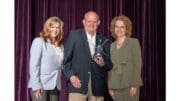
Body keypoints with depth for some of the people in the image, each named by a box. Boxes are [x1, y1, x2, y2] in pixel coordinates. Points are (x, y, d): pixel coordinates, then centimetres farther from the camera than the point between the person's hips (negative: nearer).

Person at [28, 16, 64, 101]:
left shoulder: (60, 45, 14)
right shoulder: (39, 41, -2)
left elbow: (60, 66, 13)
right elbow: (33, 64, -9)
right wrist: (36, 85, -16)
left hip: (55, 86, 5)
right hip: (41, 85, -5)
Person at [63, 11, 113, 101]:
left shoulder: (104, 40, 12)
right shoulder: (74, 35, 6)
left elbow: (109, 64, 13)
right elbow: (66, 59, 2)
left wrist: (103, 64, -9)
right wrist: (71, 75, -10)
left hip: (98, 86, 3)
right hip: (78, 82, -2)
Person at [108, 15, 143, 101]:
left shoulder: (134, 42, 0)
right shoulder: (112, 46, 14)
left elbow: (137, 64, -7)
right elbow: (111, 67, 14)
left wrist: (134, 85, -14)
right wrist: (110, 87, 7)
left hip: (130, 85, -4)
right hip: (116, 86, 4)